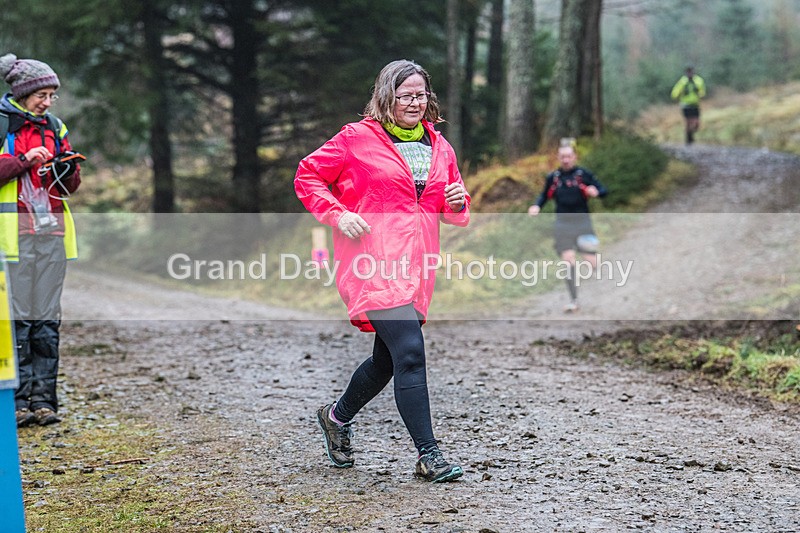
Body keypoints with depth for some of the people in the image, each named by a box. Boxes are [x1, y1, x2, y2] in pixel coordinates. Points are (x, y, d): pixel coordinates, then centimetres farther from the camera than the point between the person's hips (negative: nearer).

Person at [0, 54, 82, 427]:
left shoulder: (54, 127, 16)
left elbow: (70, 186, 19)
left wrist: (68, 169, -1)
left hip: (51, 231, 5)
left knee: (47, 319, 4)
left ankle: (43, 399, 8)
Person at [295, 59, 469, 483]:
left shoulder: (440, 147, 16)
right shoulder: (357, 138, -1)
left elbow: (455, 212, 24)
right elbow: (307, 177, 4)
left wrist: (458, 202, 0)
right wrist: (337, 214, -10)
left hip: (416, 267, 7)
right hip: (373, 264, -7)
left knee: (387, 359, 15)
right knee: (410, 352, -16)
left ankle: (337, 417, 41)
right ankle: (428, 455, -11)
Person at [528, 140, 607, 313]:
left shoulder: (584, 174, -2)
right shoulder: (553, 177, 4)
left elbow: (604, 190, -1)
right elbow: (544, 196, 17)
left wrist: (596, 192, -23)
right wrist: (537, 206, -2)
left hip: (582, 221, -1)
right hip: (563, 223, 1)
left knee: (592, 262, -7)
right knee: (568, 260, -10)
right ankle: (574, 300, 0)